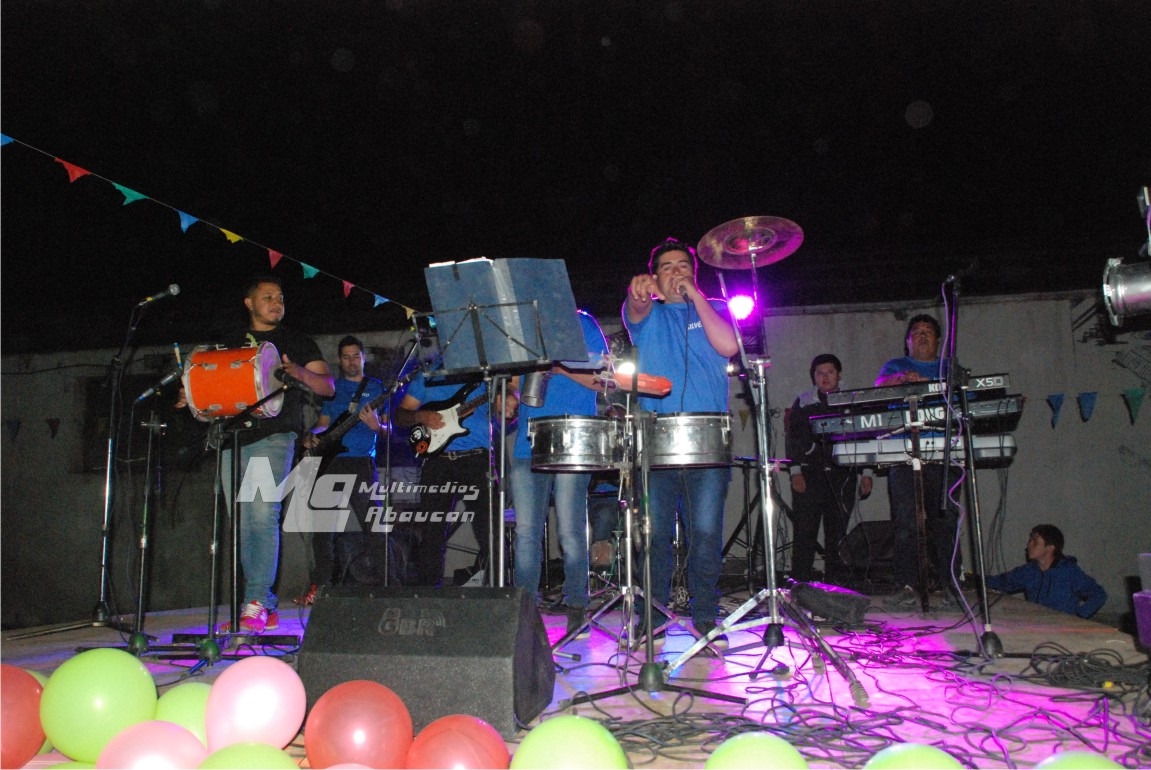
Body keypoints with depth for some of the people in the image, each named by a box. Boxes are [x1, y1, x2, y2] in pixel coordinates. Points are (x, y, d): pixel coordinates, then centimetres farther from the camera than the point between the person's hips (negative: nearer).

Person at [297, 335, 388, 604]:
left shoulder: (376, 387, 8)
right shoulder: (332, 387, 17)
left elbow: (387, 432, 4)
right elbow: (323, 423, 21)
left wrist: (375, 426, -18)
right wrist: (311, 436, 0)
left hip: (362, 463, -4)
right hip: (329, 462, 4)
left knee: (370, 525, -8)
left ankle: (381, 581, -2)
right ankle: (322, 584, 9)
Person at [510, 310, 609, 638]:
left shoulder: (583, 325, 6)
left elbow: (599, 379, -3)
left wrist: (556, 365, -14)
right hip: (528, 446, 5)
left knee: (571, 531, -1)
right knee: (526, 531, 5)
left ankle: (576, 607, 10)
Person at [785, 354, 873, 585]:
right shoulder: (803, 403, 8)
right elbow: (791, 438, 5)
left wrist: (867, 473, 5)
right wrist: (795, 471, -5)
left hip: (842, 476, 1)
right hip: (809, 475, -1)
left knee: (838, 531, 3)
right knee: (805, 529, -4)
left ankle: (837, 581, 11)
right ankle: (800, 581, 1)